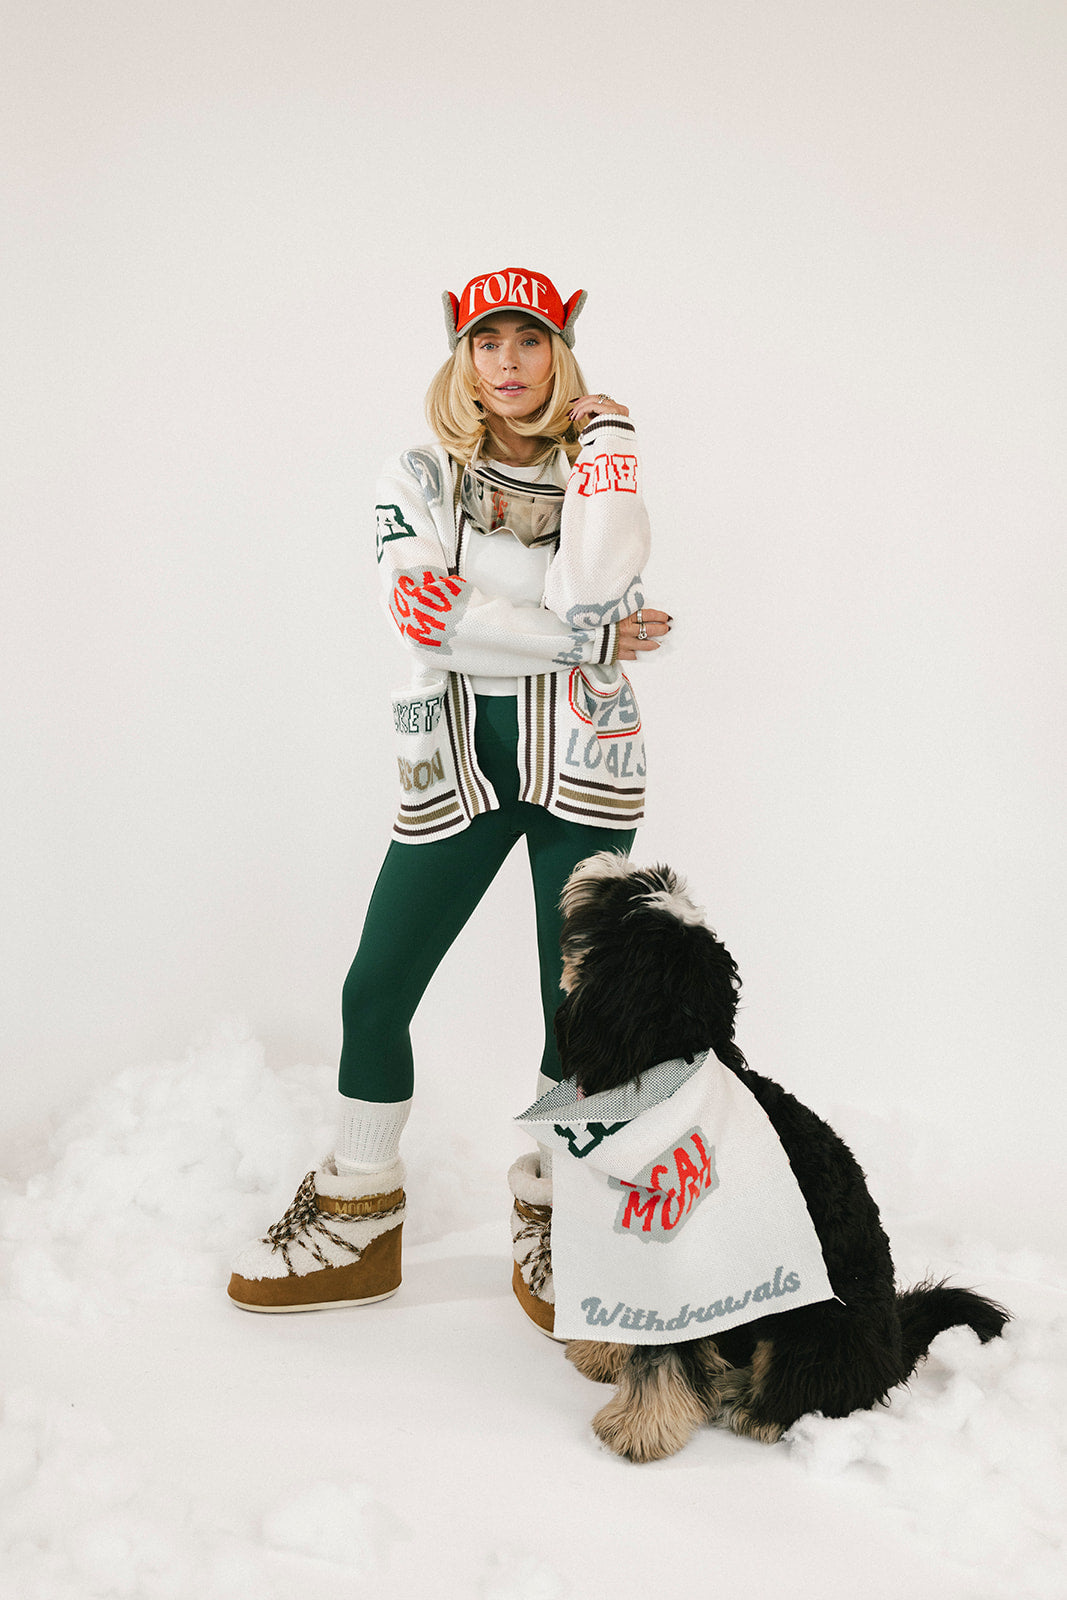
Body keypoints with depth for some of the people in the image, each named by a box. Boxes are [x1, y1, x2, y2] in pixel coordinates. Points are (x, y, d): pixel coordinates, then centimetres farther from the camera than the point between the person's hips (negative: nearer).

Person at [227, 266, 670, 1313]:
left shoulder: (599, 464, 5)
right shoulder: (419, 479, 6)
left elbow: (589, 589, -16)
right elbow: (421, 614, -12)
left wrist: (602, 438, -8)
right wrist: (590, 643, -16)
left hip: (579, 763, -1)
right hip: (457, 765, 1)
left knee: (577, 1009, -1)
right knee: (374, 993, 1)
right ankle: (356, 1224, 19)